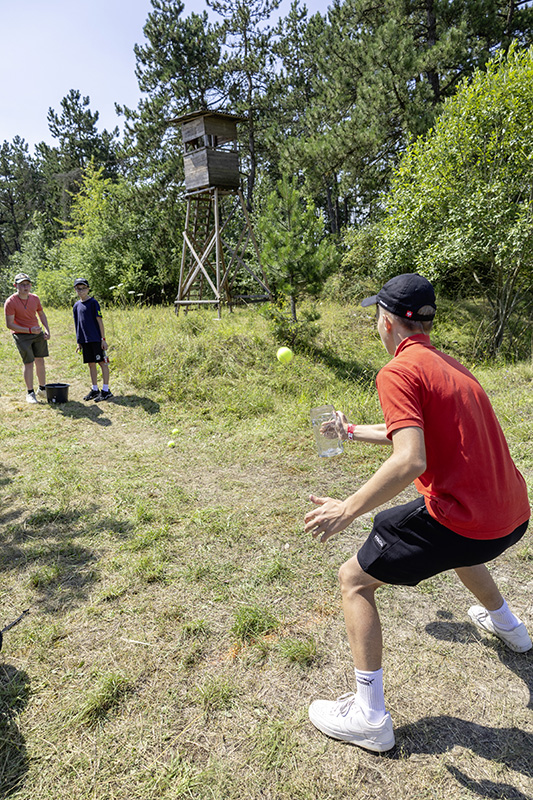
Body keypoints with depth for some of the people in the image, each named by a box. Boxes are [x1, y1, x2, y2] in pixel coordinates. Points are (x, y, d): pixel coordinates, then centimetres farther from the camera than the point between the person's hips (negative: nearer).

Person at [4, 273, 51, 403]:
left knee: (40, 361, 8)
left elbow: (41, 314, 19)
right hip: (21, 335, -5)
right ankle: (30, 393, 7)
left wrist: (47, 329, 5)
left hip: (38, 333, 5)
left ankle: (42, 389, 23)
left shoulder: (35, 298, 3)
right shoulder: (10, 302, -14)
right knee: (29, 362, -6)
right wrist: (30, 330, -23)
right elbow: (9, 324, -16)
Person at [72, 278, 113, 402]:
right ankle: (95, 389, 19)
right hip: (85, 340, 6)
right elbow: (77, 325, 17)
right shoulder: (76, 306, 13)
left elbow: (99, 321, -7)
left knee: (102, 363, -2)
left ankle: (106, 390, 1)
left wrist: (103, 339, -11)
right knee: (91, 364, 10)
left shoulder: (93, 302, -4)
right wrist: (79, 343, 15)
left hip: (96, 339, -6)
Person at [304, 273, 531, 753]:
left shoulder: (399, 371, -14)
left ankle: (369, 716, 11)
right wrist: (354, 433, 35)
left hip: (464, 519, -9)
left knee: (355, 580, 5)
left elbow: (409, 461, -26)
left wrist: (348, 510, -18)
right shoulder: (448, 363, 14)